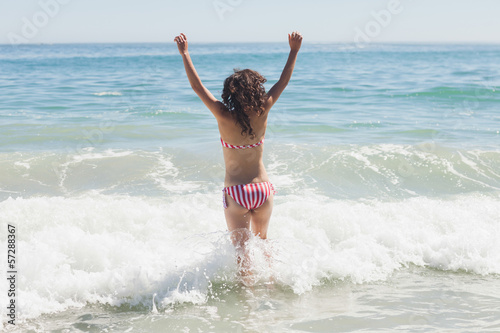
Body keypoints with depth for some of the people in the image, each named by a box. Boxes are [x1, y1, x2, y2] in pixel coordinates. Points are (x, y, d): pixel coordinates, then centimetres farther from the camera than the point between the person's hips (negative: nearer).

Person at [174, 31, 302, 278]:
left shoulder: (224, 118, -16)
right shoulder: (262, 113, -10)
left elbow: (197, 86, -13)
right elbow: (283, 81, 0)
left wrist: (184, 53, -9)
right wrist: (294, 50, 7)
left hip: (236, 192, -3)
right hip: (263, 189, 3)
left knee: (241, 247, 9)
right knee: (261, 239, 26)